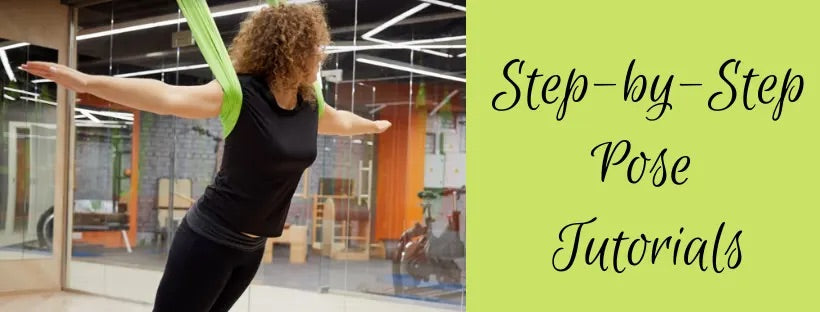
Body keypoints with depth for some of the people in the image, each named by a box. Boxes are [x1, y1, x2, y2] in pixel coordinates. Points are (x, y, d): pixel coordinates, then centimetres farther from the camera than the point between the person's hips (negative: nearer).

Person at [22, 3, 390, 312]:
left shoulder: (310, 106, 4)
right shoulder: (240, 95, -18)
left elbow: (341, 121, 26)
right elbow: (169, 97, -31)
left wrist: (373, 125, 46)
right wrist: (87, 82, -43)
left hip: (251, 246, 7)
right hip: (209, 239, -7)